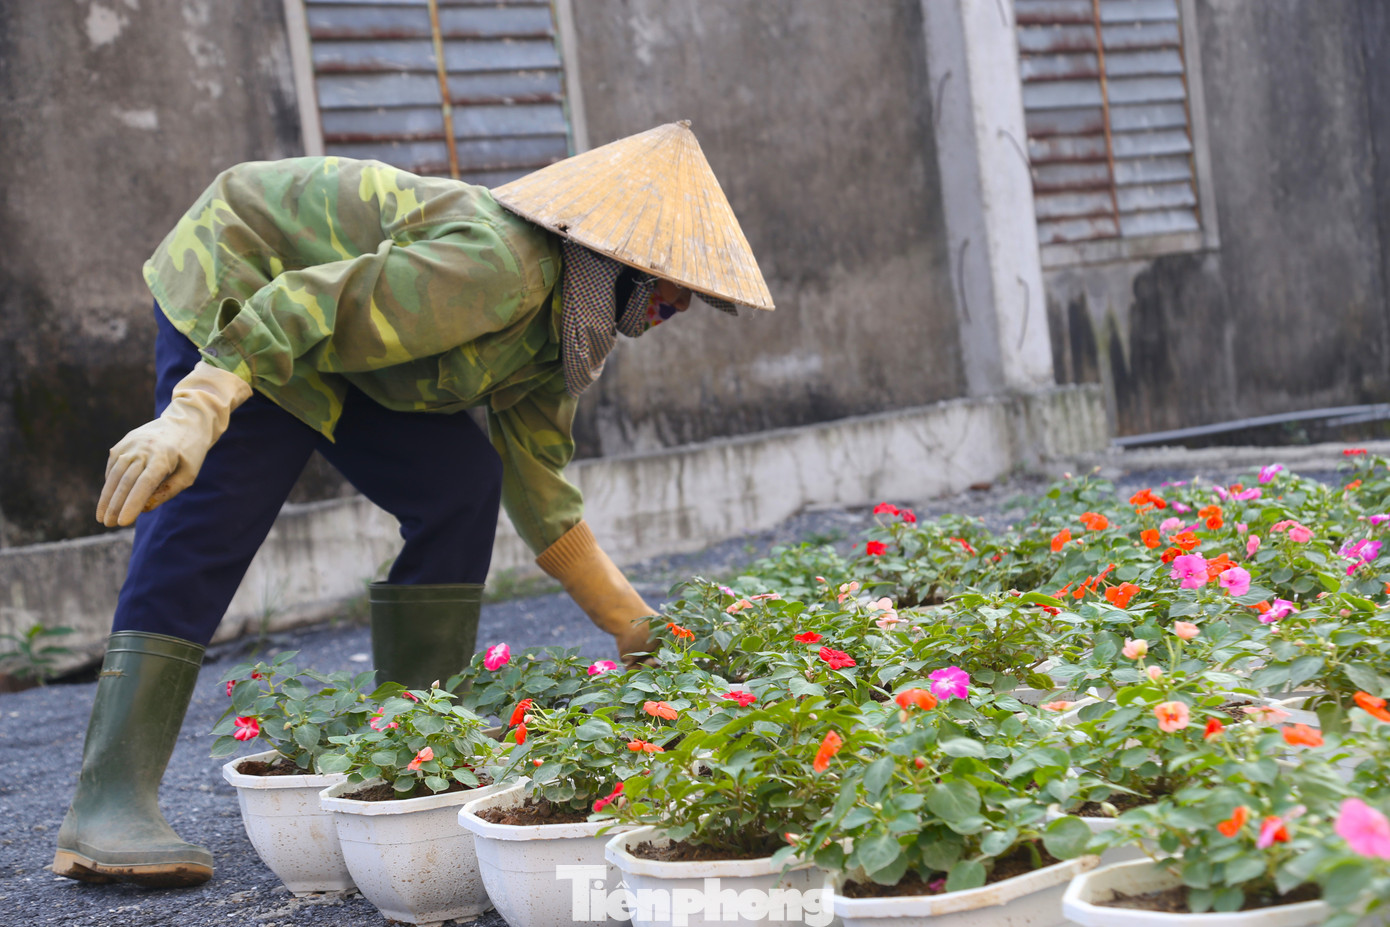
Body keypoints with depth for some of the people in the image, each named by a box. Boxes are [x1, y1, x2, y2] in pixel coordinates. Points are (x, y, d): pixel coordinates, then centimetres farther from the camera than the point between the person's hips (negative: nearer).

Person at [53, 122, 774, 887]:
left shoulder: (555, 337, 1)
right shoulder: (498, 265, -31)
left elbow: (540, 496, 5)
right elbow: (317, 305, -37)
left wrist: (641, 631, 4)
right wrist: (195, 412, -47)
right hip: (231, 292, -9)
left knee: (459, 488, -3)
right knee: (204, 522, -22)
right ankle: (108, 804, -25)